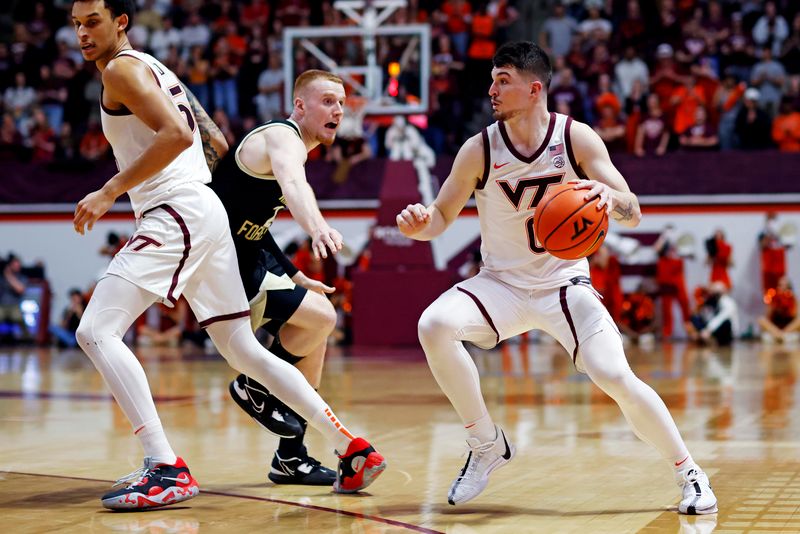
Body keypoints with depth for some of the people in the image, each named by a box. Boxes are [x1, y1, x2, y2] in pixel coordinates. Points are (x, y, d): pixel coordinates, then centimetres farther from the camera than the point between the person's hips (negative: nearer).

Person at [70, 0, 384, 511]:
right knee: (244, 350, 14)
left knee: (96, 331, -15)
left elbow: (176, 134, -21)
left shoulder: (122, 69, -5)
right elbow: (217, 145, 27)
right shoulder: (154, 69, 25)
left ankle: (167, 470, -22)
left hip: (178, 214, -10)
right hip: (207, 213, 10)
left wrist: (110, 192, -18)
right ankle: (354, 449, 14)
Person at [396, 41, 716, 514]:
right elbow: (443, 216, 0)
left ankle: (691, 474, 4)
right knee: (434, 325, -27)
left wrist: (611, 197, -35)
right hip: (502, 283, 1)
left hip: (565, 282, -1)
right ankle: (487, 445, -8)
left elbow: (633, 214, -11)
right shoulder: (479, 150, -9)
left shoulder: (577, 138, -11)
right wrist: (419, 224, -24)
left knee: (617, 378, -19)